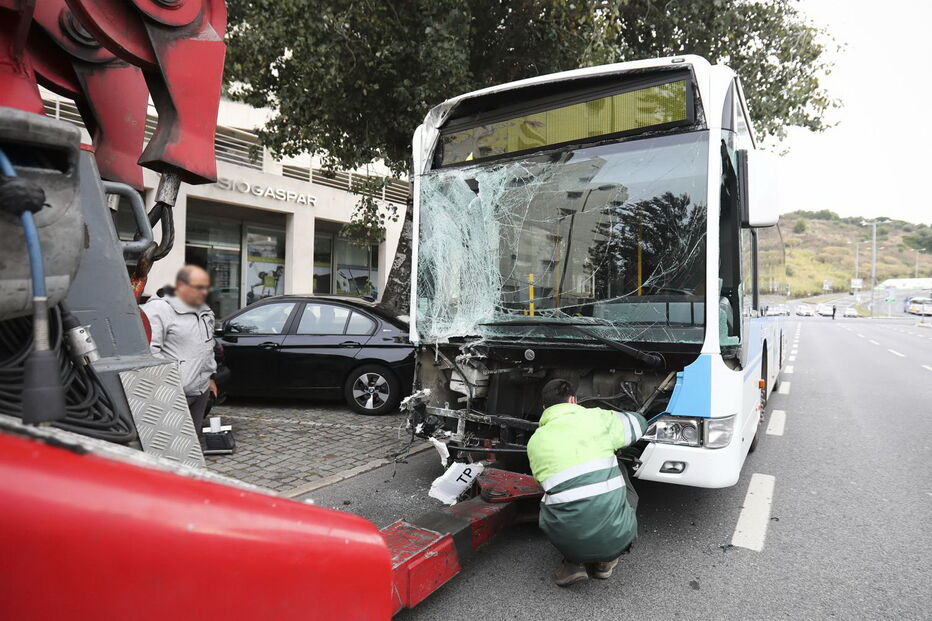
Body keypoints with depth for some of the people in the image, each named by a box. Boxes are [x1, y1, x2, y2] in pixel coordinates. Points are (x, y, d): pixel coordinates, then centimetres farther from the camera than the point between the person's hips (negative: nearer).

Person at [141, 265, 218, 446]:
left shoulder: (205, 312, 17)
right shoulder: (158, 309, -11)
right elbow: (150, 350, -19)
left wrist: (210, 377, 25)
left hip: (201, 390, 8)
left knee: (193, 438, 17)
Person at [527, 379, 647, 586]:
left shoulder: (535, 441, 7)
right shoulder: (596, 418, 2)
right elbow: (638, 423, 20)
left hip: (567, 539, 2)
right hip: (615, 537, -1)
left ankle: (573, 562, 13)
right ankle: (606, 562, 19)